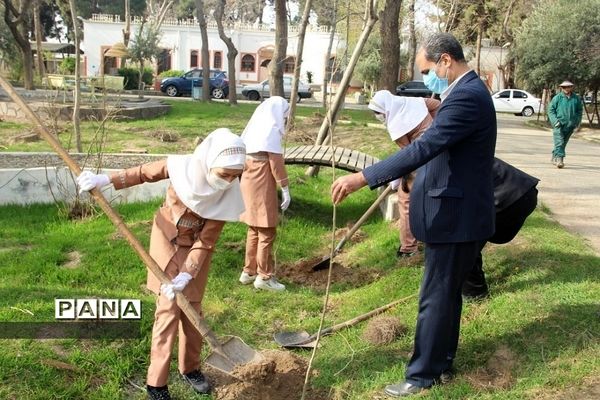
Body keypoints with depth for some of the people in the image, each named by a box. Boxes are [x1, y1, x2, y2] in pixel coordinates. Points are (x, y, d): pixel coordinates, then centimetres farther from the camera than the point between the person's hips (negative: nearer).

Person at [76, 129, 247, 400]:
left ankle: (190, 368, 32)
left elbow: (206, 241, -21)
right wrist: (106, 180, -15)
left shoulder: (228, 196, -24)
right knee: (169, 308, -5)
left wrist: (187, 274, -28)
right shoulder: (182, 167, -28)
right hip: (167, 240, -2)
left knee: (192, 308, 10)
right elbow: (143, 173, -9)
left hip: (196, 247, 2)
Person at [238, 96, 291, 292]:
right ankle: (264, 276, 4)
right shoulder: (271, 129, -12)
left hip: (249, 182, 9)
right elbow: (276, 162, -15)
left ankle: (249, 271, 22)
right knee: (267, 231, -2)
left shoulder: (254, 127, 13)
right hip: (262, 184, -9)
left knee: (254, 230, 16)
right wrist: (285, 189, -11)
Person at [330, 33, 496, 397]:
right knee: (447, 293, 19)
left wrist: (363, 177, -35)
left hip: (456, 215, -11)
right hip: (456, 210, 11)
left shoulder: (466, 96, -22)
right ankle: (442, 362, 33)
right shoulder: (467, 91, 12)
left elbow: (424, 148, -32)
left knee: (436, 297, 0)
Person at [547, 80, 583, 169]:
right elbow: (551, 110, -1)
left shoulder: (576, 98, 7)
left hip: (570, 125, 4)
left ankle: (554, 157, 26)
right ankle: (559, 159, -17)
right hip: (558, 125, -4)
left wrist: (577, 121, 5)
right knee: (559, 142, -14)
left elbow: (580, 111, 16)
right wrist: (555, 121, -11)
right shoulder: (557, 98, -3)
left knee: (564, 143, 12)